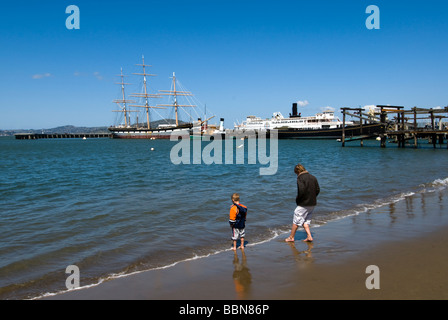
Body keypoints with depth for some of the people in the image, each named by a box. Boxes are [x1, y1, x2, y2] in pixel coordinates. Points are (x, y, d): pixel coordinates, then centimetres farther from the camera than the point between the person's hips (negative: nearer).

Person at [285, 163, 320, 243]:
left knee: (296, 220, 4)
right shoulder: (313, 177, 9)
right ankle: (309, 237, 11)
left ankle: (291, 237, 12)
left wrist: (297, 200, -8)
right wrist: (312, 198, 15)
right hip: (313, 203, 7)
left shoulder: (300, 178, -12)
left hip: (303, 204, -7)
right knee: (306, 220, 18)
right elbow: (318, 190, 10)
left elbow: (301, 191, -23)